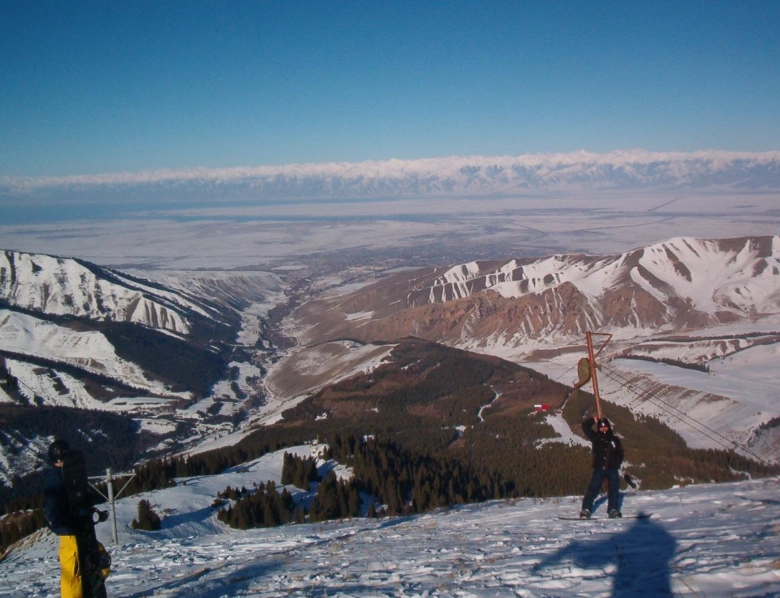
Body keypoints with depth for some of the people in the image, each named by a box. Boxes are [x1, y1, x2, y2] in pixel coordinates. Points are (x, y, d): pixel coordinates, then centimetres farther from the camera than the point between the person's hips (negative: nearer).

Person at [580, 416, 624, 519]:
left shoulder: (615, 440, 5)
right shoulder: (596, 437, 2)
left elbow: (620, 453, 10)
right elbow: (585, 426, 1)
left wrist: (616, 464, -2)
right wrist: (594, 420, -3)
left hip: (612, 469, 2)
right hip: (599, 468, -2)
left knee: (614, 491, 4)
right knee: (593, 489, -8)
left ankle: (613, 510, 14)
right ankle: (586, 510, -8)